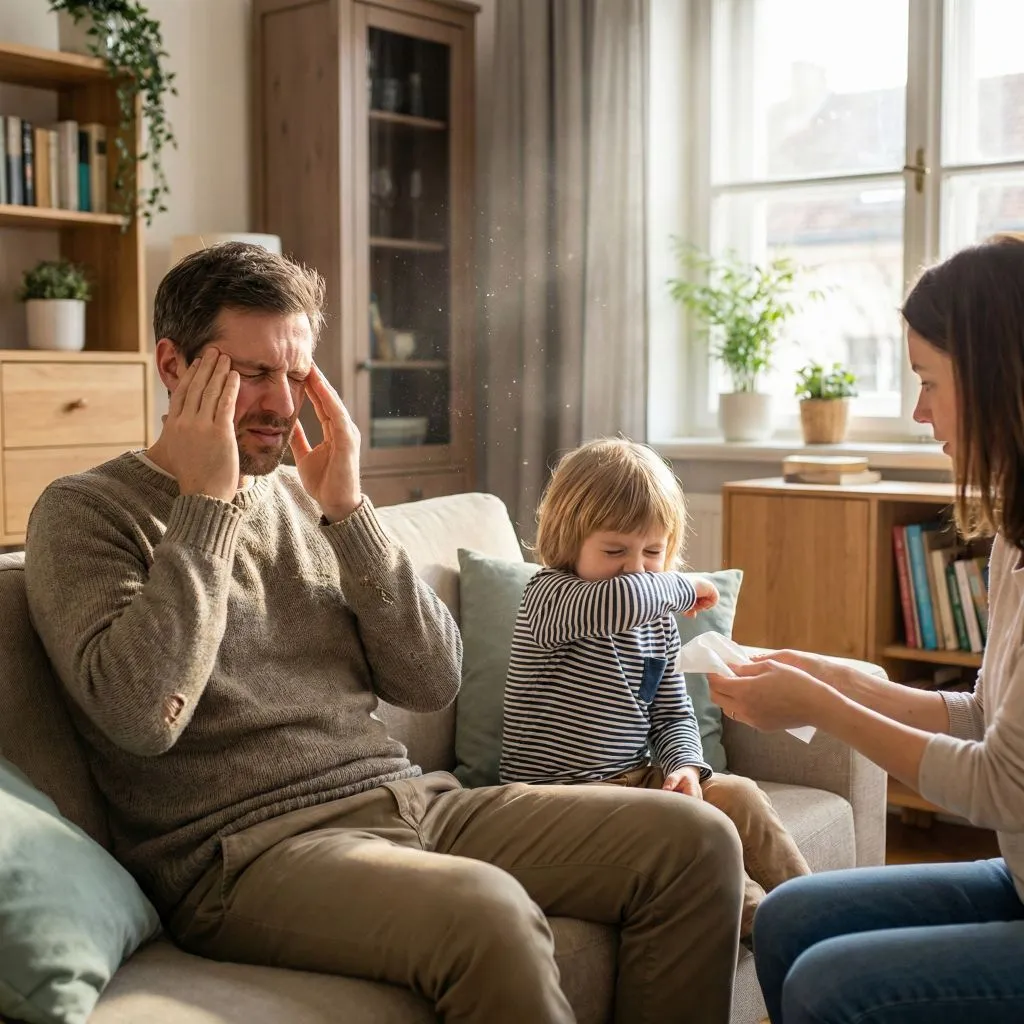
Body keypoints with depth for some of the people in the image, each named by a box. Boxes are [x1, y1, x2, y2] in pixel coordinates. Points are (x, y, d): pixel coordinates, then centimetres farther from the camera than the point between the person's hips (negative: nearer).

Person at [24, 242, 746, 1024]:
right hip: (249, 848, -6)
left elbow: (433, 683, 5)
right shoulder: (85, 513, 0)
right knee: (486, 911, -35)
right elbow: (143, 715, -18)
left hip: (407, 802, 6)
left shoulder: (304, 499, 14)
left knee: (695, 840, -8)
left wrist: (346, 510, -4)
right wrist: (205, 502, -13)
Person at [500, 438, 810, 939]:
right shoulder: (549, 597, -17)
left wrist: (686, 765, -9)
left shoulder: (658, 620, 10)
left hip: (635, 778, 8)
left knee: (738, 794, -6)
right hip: (560, 791, -8)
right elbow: (620, 601, -41)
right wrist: (683, 585, -20)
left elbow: (673, 715, 14)